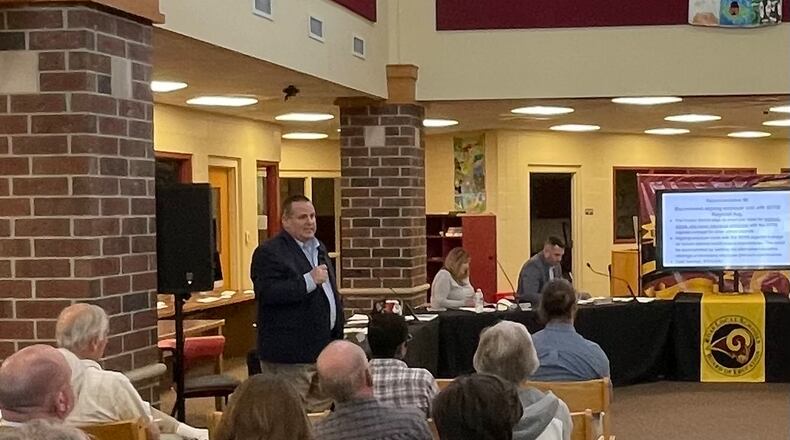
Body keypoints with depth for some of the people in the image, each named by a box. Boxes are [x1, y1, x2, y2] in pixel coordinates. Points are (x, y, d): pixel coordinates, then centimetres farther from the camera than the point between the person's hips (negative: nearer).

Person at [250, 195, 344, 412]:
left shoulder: (318, 249, 18)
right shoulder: (269, 253, -11)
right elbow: (267, 293, -25)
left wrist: (338, 337, 24)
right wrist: (309, 281, -25)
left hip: (323, 348, 8)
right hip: (291, 354, -8)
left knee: (323, 409, 12)